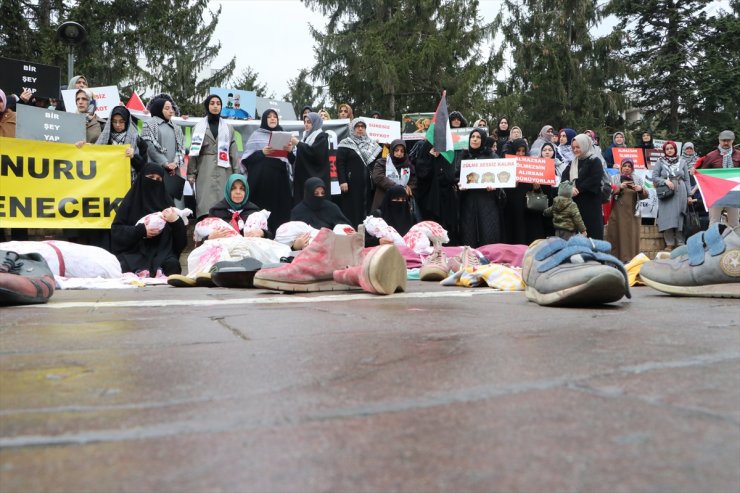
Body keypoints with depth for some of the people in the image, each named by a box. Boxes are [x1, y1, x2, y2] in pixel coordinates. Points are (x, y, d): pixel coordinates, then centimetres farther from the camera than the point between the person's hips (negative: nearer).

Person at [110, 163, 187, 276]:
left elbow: (180, 237, 5)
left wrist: (176, 220, -17)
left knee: (172, 264, -32)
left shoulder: (166, 201, 10)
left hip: (162, 251, 1)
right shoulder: (131, 200, 6)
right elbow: (116, 230, 0)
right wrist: (141, 230, -14)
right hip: (134, 250, 0)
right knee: (126, 266, -32)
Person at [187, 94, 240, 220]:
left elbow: (233, 152, 9)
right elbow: (193, 150, 6)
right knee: (205, 203, -7)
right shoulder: (199, 126, 10)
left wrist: (237, 174, 1)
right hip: (205, 169, -1)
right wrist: (191, 173, -2)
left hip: (223, 170, 1)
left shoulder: (228, 128, 14)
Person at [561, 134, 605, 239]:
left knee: (592, 233, -5)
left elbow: (594, 180, -15)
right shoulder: (572, 163, 18)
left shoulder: (595, 161, -2)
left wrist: (578, 190, -17)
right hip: (574, 203, 6)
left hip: (590, 203, -6)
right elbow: (564, 177, 6)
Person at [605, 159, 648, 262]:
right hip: (617, 213, -2)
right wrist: (619, 187, -21)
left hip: (632, 213, 2)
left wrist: (641, 189, -13)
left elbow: (645, 195, 7)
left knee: (632, 236, 0)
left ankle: (631, 260, 4)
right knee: (617, 236, -3)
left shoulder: (637, 179, 12)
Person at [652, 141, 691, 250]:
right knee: (668, 218, -7)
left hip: (680, 193, 2)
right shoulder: (660, 162, 7)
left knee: (679, 218, 1)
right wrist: (665, 181, -15)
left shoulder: (681, 162, 11)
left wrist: (689, 195, 6)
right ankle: (669, 244, -2)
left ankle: (680, 243, 6)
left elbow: (686, 179, 11)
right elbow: (654, 177, 2)